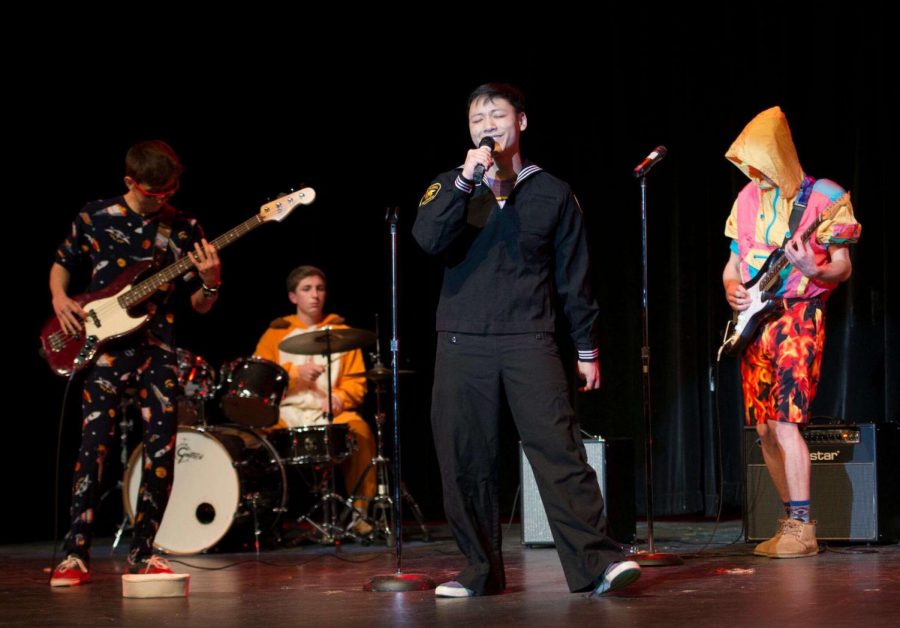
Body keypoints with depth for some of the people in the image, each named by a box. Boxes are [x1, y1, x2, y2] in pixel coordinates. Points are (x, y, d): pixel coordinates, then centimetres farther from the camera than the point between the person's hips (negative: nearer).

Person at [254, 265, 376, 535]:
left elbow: (356, 381, 8)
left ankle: (359, 511, -22)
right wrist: (295, 373, -11)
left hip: (330, 412, 0)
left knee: (360, 430, -31)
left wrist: (341, 397, -14)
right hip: (286, 413, 0)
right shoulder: (276, 333, 15)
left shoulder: (341, 332, 16)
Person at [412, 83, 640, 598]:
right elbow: (428, 240, -9)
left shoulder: (552, 194, 10)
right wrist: (466, 179, -15)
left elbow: (574, 277, 12)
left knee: (561, 453, -12)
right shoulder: (451, 188, 11)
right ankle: (481, 571, 11)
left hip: (529, 343, -2)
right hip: (463, 345, 2)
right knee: (466, 464, 1)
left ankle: (597, 564, -15)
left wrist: (587, 349, 10)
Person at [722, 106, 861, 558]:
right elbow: (734, 263, 20)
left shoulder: (824, 197, -4)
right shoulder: (747, 200, 13)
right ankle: (792, 521, 14)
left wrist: (813, 271, -24)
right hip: (755, 318, 6)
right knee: (764, 429, 4)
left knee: (784, 420, -17)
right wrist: (732, 289, 0)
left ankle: (801, 529, -15)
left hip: (799, 313, -6)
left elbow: (843, 268, -4)